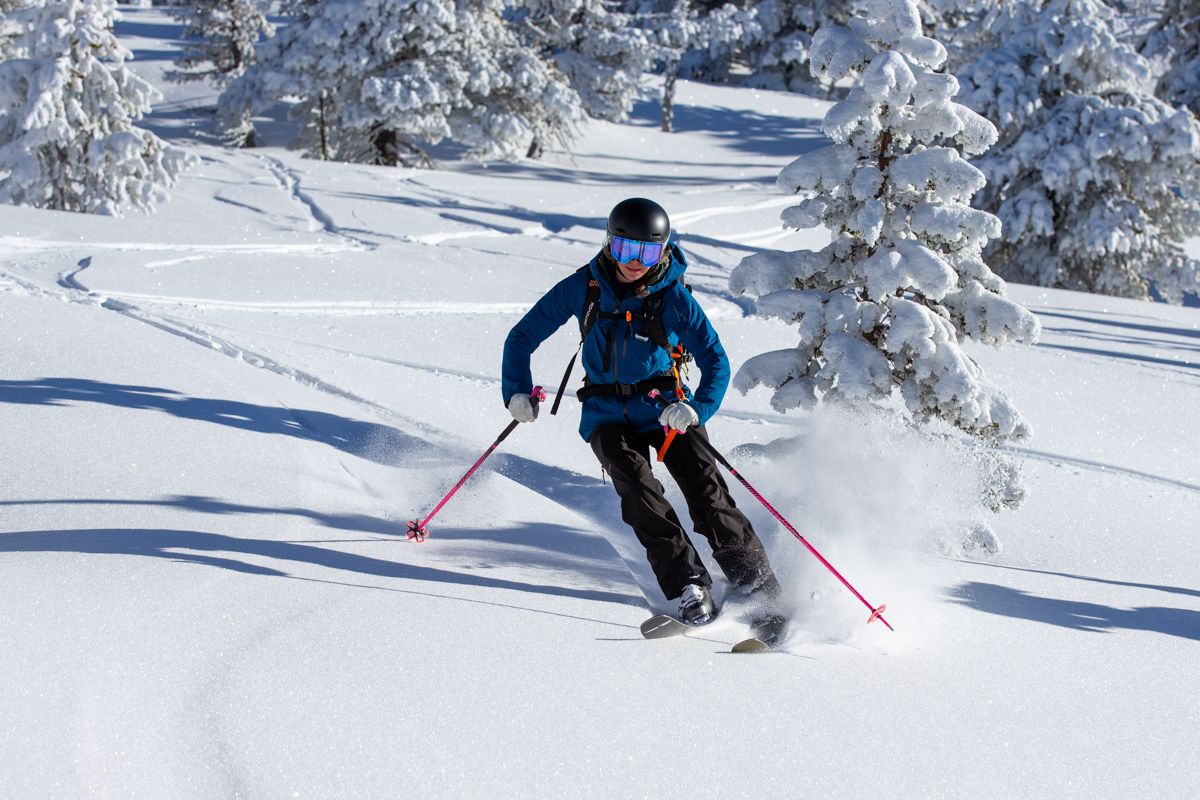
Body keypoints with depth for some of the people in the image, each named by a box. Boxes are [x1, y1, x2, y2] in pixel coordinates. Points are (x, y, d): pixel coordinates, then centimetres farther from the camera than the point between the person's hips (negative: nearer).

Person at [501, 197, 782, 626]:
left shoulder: (673, 298, -11)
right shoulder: (583, 288, -7)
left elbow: (716, 361, -10)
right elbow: (523, 337, 2)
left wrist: (697, 409, -27)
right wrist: (516, 391, -12)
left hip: (665, 407, -1)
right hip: (607, 414, 1)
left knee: (703, 485, -19)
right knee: (636, 483, -25)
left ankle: (753, 577, -7)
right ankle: (687, 585, -23)